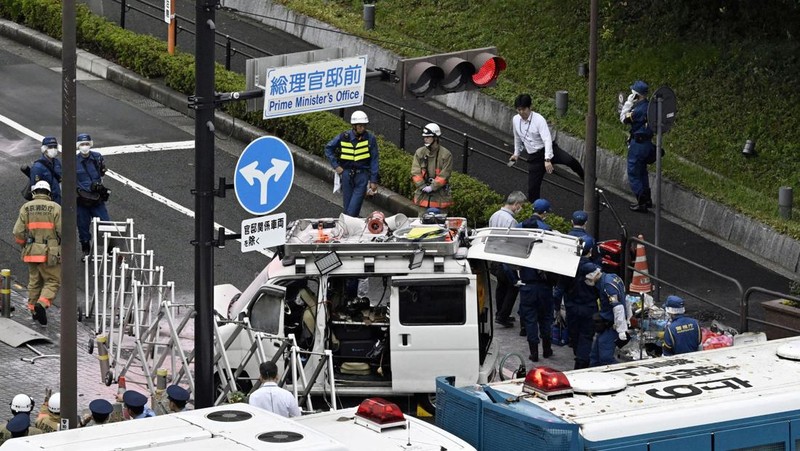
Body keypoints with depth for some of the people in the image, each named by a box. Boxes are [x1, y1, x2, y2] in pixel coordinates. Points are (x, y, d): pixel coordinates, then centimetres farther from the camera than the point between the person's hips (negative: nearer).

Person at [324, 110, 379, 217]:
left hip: (362, 173, -2)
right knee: (347, 204, 7)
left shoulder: (370, 139, -4)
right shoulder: (344, 137, -2)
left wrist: (373, 180, -2)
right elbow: (328, 148, 11)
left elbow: (374, 161, 0)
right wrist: (335, 166, 3)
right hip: (347, 172, 2)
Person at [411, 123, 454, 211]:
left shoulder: (446, 154, -7)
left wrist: (432, 187, -17)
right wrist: (422, 186, -13)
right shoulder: (419, 153, 3)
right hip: (422, 195, 3)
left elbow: (444, 175, -11)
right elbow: (415, 172, -1)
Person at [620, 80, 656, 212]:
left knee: (633, 173, 0)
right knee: (642, 172, 23)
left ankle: (642, 202, 2)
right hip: (646, 142, 9)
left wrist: (628, 103, -9)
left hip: (638, 144, -9)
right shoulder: (648, 105, 4)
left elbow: (624, 119, -14)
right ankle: (646, 199, 32)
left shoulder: (640, 109, -25)